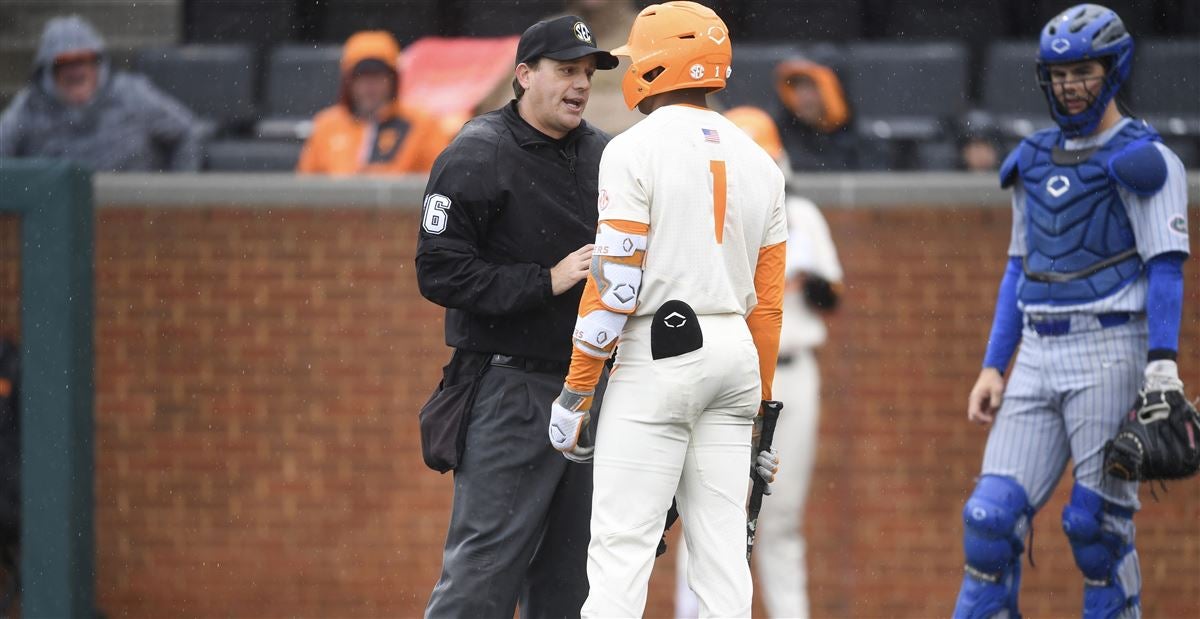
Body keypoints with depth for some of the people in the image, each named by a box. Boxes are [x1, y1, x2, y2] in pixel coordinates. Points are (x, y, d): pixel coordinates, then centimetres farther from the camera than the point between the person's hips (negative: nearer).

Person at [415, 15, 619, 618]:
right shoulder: (478, 156, -7)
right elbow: (440, 271, -14)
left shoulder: (603, 155, 14)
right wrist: (547, 281, -19)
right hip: (511, 388, -7)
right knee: (485, 568, -11)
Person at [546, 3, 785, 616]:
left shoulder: (635, 150, -7)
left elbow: (615, 285, -12)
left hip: (658, 357, -7)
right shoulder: (756, 159, 13)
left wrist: (575, 393, -7)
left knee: (621, 545, -8)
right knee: (721, 546, 7)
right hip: (737, 357, 7)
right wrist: (762, 410, 19)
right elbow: (767, 299, 14)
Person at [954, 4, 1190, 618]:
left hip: (1110, 351, -6)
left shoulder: (1142, 161, -3)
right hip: (1039, 355, 6)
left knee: (1098, 521, -6)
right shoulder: (1034, 160, 16)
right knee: (993, 517, -3)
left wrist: (1162, 374, -18)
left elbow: (1165, 270, -9)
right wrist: (992, 367, 14)